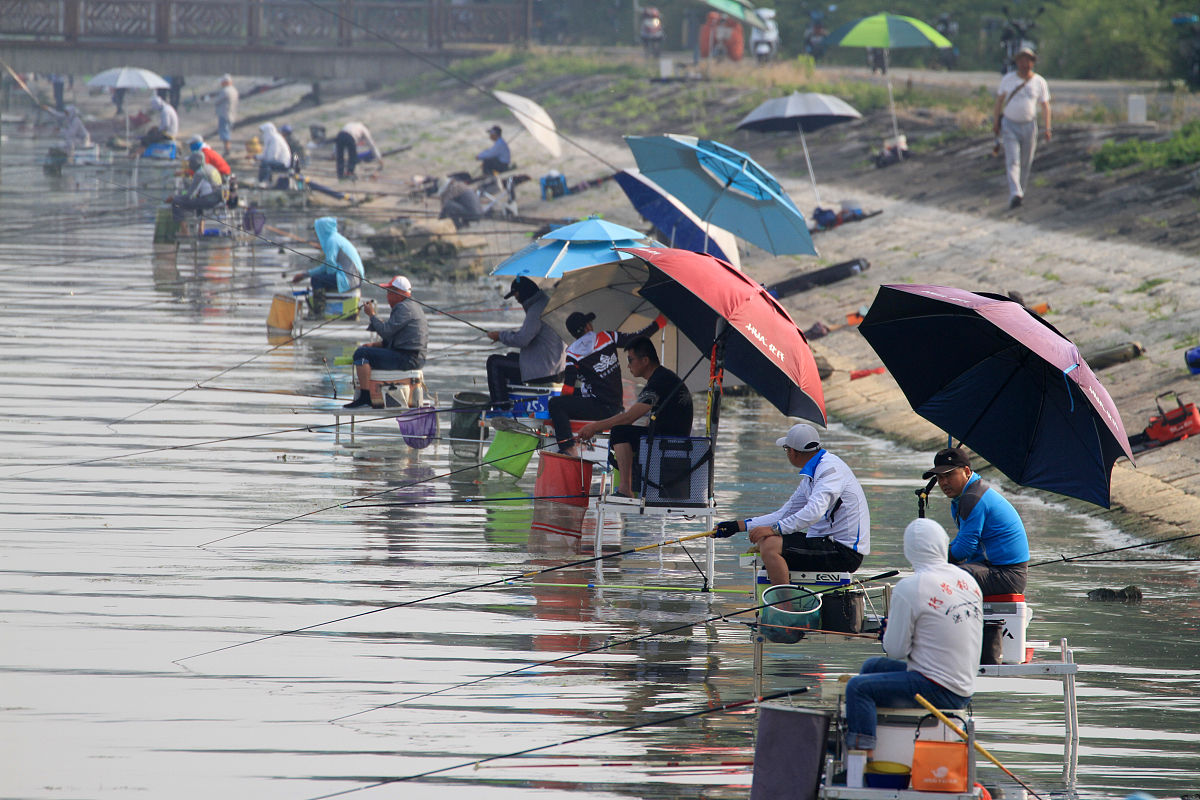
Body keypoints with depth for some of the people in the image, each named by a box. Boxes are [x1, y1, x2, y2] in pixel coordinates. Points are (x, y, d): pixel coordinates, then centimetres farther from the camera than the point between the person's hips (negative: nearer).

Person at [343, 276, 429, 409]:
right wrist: (374, 345, 11)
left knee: (361, 354, -15)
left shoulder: (404, 308, -14)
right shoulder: (411, 306, 20)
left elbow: (386, 331, -21)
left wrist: (372, 314, -7)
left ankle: (364, 398, -19)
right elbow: (390, 338, 24)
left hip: (406, 358, -11)